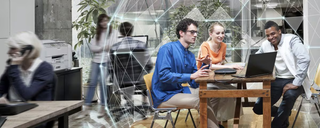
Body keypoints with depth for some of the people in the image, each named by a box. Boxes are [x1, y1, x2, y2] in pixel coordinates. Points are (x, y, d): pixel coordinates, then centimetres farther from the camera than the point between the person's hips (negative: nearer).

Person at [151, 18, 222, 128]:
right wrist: (191, 76, -31)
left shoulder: (190, 55, 9)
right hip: (164, 96, -9)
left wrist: (205, 65, -10)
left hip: (178, 90, 9)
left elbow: (195, 83, 5)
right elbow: (164, 75, -26)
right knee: (200, 101, -23)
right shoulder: (167, 49, -13)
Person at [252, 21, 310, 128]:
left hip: (294, 80, -5)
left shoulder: (291, 40, -12)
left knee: (290, 94, -39)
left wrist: (296, 83, -29)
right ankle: (284, 114, 24)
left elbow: (305, 60, -25)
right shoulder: (265, 45, 4)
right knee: (258, 109, -6)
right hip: (277, 80, 5)